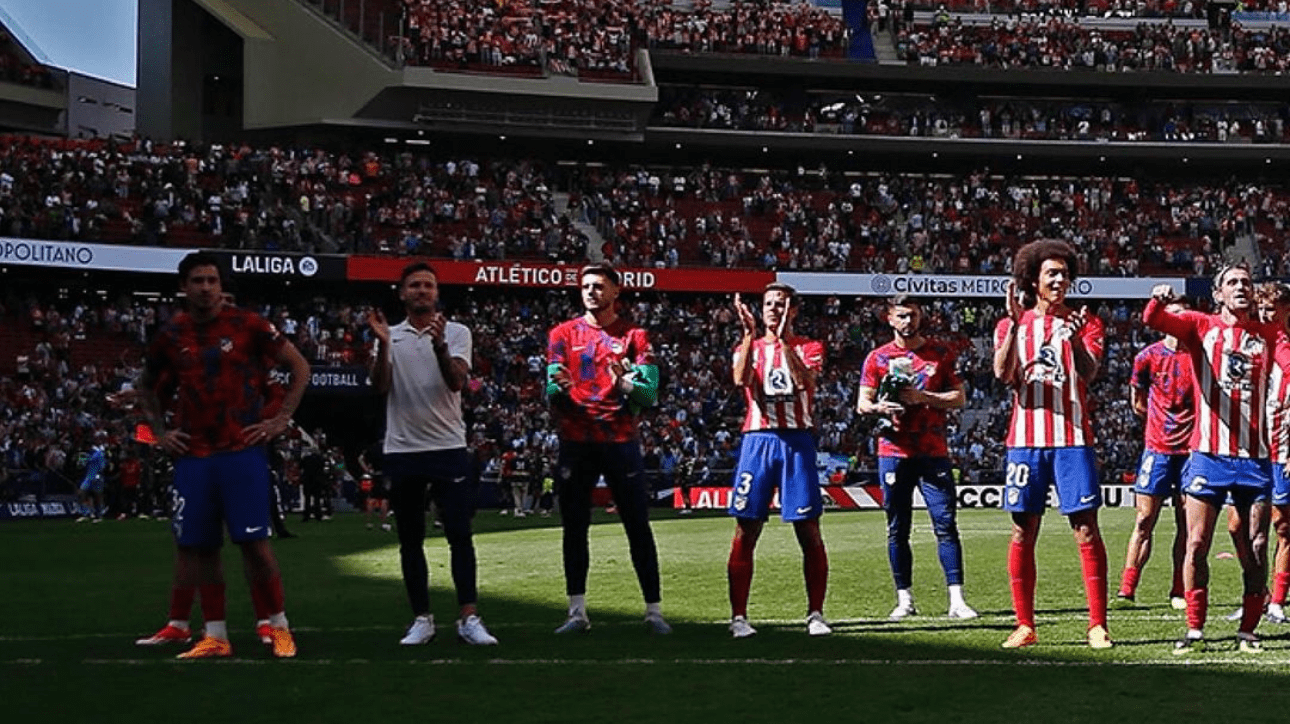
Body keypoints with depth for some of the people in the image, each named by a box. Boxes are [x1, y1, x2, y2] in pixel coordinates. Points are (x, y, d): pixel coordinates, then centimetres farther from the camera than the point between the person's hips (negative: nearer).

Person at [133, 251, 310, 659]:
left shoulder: (247, 325, -2)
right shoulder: (171, 336, 8)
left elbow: (300, 367, 2)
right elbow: (146, 388, 24)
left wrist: (281, 419, -4)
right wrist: (159, 431, 11)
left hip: (242, 451, -4)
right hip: (192, 455, 4)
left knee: (254, 540, -6)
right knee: (197, 546, 4)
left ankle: (278, 627, 6)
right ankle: (215, 636, 12)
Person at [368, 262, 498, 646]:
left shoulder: (456, 333, 4)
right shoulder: (391, 336, 9)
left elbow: (456, 380, -12)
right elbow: (380, 385, -4)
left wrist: (440, 345, -28)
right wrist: (383, 344, -17)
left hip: (448, 447, -2)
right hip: (402, 450, 2)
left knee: (460, 535, -5)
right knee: (410, 540, 6)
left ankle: (469, 618, -3)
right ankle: (421, 620, 13)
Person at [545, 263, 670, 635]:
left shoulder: (635, 336, 5)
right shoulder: (564, 334, 9)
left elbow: (649, 395, -3)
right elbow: (551, 392, 2)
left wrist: (625, 383, -23)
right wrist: (559, 387, -21)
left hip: (621, 441, -1)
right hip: (575, 441, 1)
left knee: (638, 526, 0)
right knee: (574, 527, 4)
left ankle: (654, 610, 4)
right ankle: (577, 611, 11)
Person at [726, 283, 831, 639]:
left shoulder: (809, 348, 9)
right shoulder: (748, 346, 13)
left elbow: (804, 381, -13)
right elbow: (740, 379, -10)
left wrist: (785, 340, -16)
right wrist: (750, 334, -14)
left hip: (797, 441, -1)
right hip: (757, 440, 1)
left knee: (809, 531, -1)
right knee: (746, 531, -2)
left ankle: (816, 614, 6)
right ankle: (739, 616, 1)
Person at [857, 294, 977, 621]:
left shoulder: (942, 353, 8)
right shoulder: (878, 358, 9)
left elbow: (959, 398, 4)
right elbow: (862, 403, 8)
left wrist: (922, 397, -11)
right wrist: (879, 407, -15)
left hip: (933, 452, -1)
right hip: (893, 452, 1)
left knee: (946, 525, -6)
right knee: (897, 530, 4)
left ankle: (957, 599, -7)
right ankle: (904, 600, 11)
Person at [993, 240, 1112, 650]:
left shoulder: (1084, 322, 8)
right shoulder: (1011, 325, 10)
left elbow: (1088, 374, -7)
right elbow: (1002, 374, -7)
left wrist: (1074, 339, -26)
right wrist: (1015, 322, -17)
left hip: (1072, 438, -1)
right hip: (1026, 439, 1)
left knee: (1086, 530, -5)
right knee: (1023, 532, 2)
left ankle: (1097, 625, -2)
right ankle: (1025, 625, 9)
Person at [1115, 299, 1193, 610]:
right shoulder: (1148, 356, 1)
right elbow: (1137, 402, 16)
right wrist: (1162, 416, 10)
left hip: (1190, 448, 1)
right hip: (1158, 447, -1)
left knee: (1186, 524, 4)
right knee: (1144, 520, -4)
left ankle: (1179, 592, 11)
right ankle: (1126, 590, -3)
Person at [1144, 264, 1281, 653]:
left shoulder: (1267, 334, 13)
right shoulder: (1201, 326, 6)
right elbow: (1153, 321, -10)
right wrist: (1159, 300, -30)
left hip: (1255, 457, 2)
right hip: (1209, 454, -2)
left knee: (1256, 549, 1)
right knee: (1197, 543, -5)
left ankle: (1247, 630, 11)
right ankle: (1195, 629, 2)